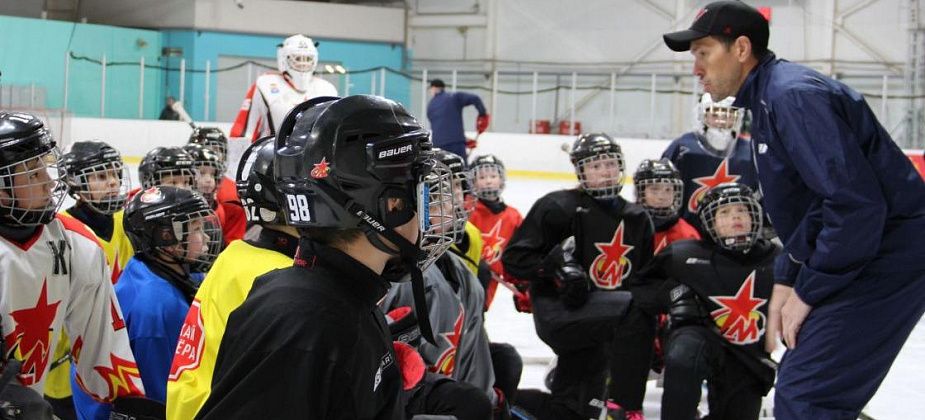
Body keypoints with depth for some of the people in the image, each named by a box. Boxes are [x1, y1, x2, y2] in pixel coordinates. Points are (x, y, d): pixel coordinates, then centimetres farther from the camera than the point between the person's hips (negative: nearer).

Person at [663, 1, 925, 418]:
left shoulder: (793, 95, -18)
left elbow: (857, 204, -26)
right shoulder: (766, 98, 15)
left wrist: (808, 292, -16)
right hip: (860, 256, 11)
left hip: (888, 259, -11)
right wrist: (787, 282, 14)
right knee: (799, 385, 16)